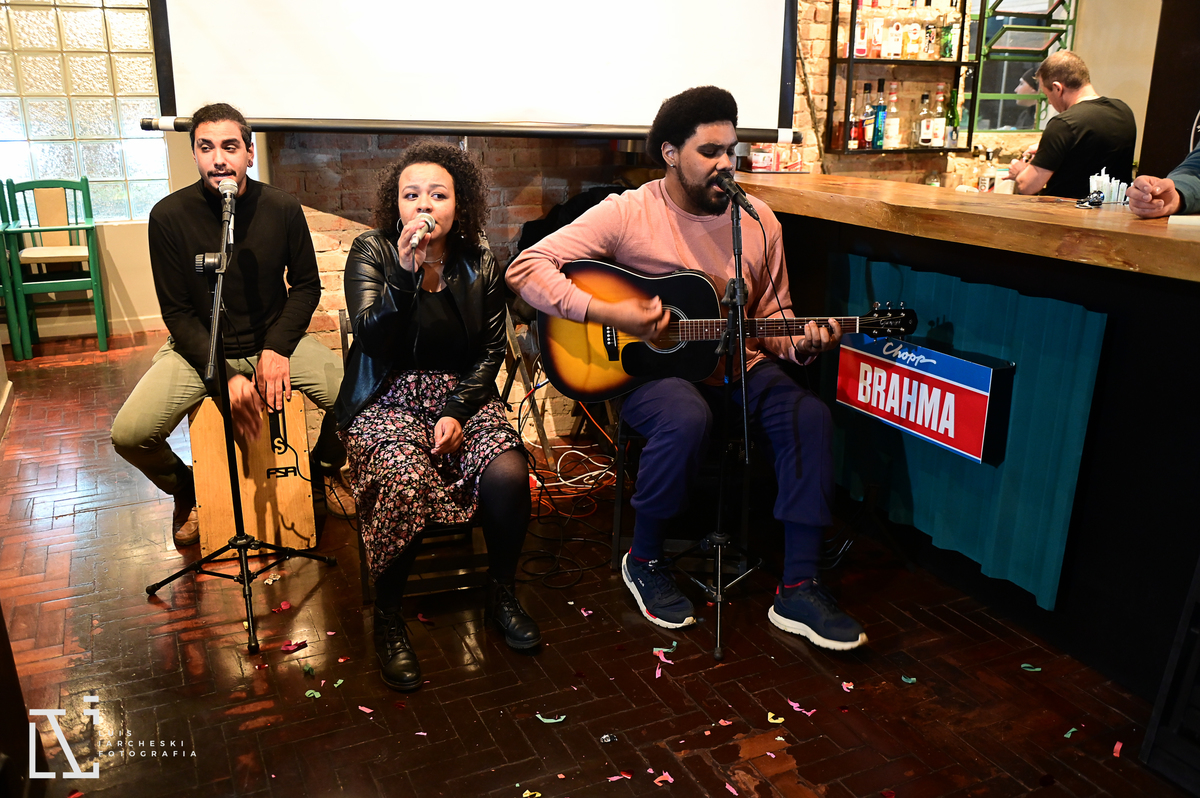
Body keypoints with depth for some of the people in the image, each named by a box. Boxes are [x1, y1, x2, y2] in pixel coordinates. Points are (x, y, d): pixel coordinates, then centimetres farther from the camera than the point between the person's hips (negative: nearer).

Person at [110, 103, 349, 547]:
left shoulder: (283, 209, -7)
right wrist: (225, 375, -20)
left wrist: (276, 348, -13)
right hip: (198, 347, 0)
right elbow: (177, 311, -8)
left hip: (275, 340, 1)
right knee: (129, 434, -21)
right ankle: (185, 488, 17)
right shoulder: (169, 216, -10)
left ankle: (318, 472, 15)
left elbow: (307, 286, 3)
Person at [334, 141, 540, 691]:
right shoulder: (372, 252, -3)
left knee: (508, 474, -26)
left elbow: (492, 351, 4)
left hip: (464, 396, 3)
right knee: (404, 482, -33)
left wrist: (456, 411, -10)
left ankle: (502, 594, 2)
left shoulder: (479, 263, 4)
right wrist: (406, 273, -30)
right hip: (388, 400, -2)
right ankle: (388, 618, -8)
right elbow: (371, 338, -16)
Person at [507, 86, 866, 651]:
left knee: (809, 416, -22)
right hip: (643, 366, -4)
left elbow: (771, 316, 13)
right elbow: (526, 268, -13)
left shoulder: (758, 220, 6)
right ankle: (644, 561, -9)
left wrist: (802, 343, -10)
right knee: (686, 418, -37)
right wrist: (604, 313, -23)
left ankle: (798, 592, -13)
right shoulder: (627, 213, -8)